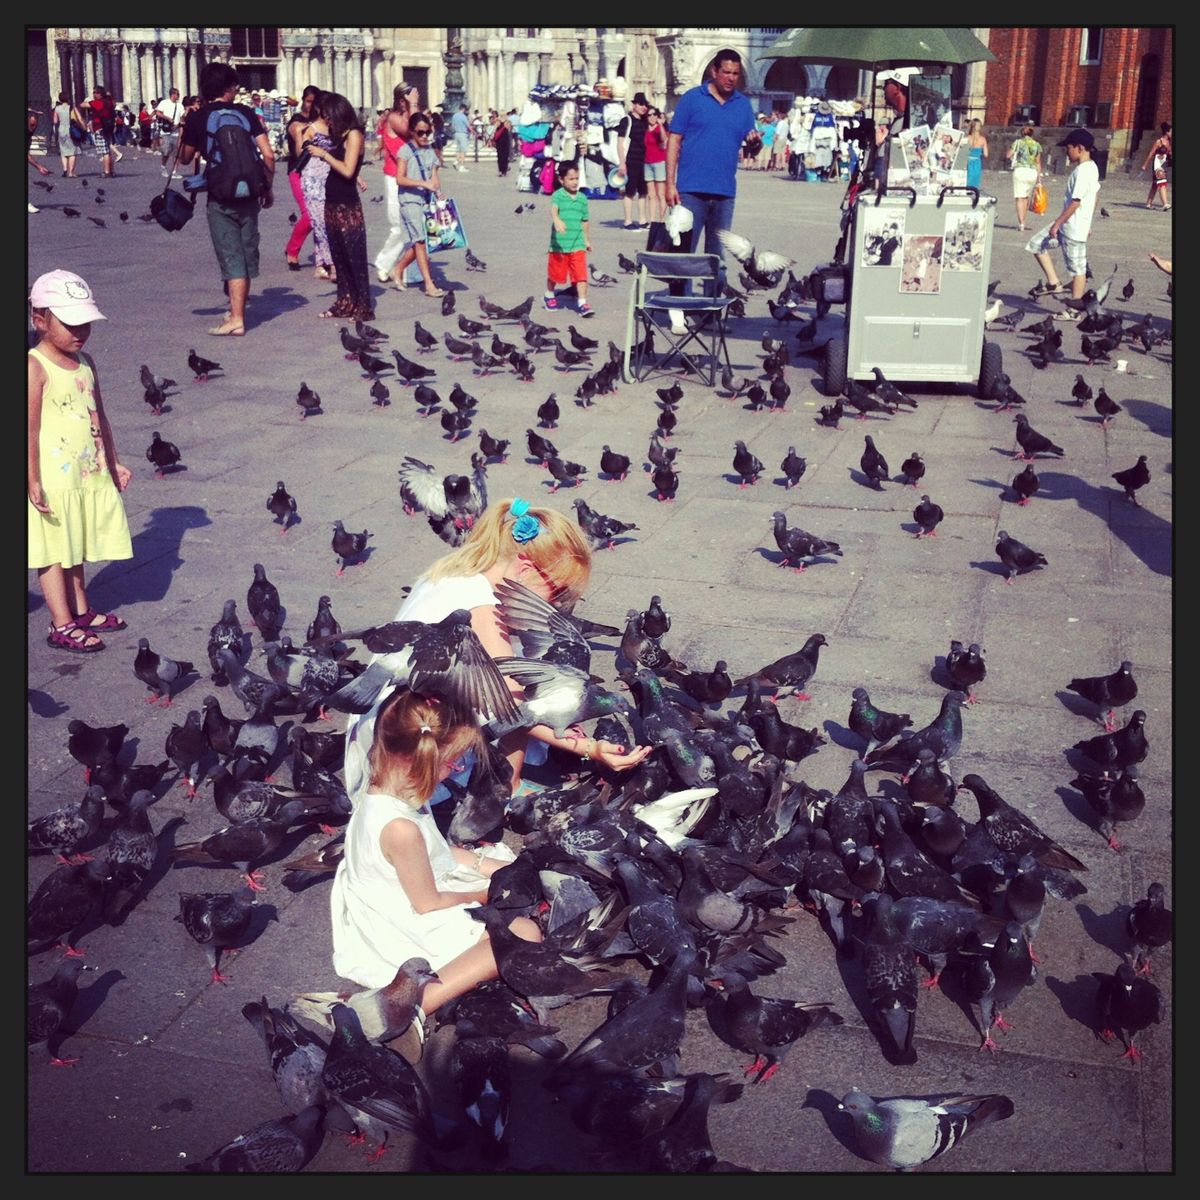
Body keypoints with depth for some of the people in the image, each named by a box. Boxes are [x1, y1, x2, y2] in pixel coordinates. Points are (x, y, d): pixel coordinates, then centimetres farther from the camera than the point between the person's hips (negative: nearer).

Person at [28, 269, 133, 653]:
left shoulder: (85, 363, 8)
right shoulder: (35, 368, -15)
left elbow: (99, 416, 17)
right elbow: (30, 428, -18)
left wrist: (113, 461, 20)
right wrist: (33, 482, -19)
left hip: (89, 475, 7)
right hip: (53, 480, -7)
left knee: (76, 548, 18)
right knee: (54, 552, 2)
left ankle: (81, 611, 30)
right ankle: (62, 625, 8)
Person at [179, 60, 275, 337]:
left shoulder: (197, 118, -3)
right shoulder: (245, 113, 2)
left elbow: (185, 158, 9)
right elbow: (268, 155, -3)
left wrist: (185, 129, 20)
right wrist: (268, 187, 9)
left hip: (220, 197, -2)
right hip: (249, 193, 2)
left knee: (231, 257, -2)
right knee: (247, 253, 14)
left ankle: (236, 319, -8)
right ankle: (238, 308, 27)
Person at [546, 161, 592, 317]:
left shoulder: (582, 198, 8)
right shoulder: (558, 195, -6)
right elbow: (553, 209, -27)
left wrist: (587, 240, 23)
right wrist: (557, 220, -48)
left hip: (578, 245, 3)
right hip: (559, 244, -3)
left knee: (581, 275, -7)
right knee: (555, 274, 14)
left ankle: (582, 304, -4)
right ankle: (549, 296, 38)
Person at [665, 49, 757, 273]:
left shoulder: (743, 105, 11)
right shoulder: (692, 98, 0)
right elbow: (674, 141, -1)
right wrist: (670, 184, -9)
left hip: (725, 193, 4)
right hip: (691, 190, -4)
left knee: (717, 254, 10)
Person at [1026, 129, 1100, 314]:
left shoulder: (1082, 171, -20)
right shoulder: (1091, 167, 11)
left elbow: (1075, 202, -23)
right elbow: (1094, 196, 17)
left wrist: (1057, 223, -18)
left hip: (1074, 228, -10)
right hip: (1068, 224, 10)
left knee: (1077, 268, -1)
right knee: (1036, 244, 12)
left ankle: (1074, 311, 7)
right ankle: (1053, 283, 14)